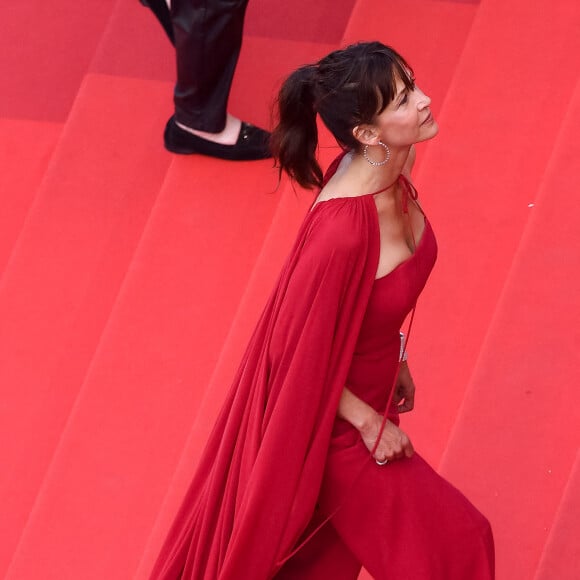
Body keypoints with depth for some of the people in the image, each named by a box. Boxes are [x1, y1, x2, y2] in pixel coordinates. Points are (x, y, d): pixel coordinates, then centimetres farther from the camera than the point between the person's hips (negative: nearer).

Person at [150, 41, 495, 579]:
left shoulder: (387, 166, -14)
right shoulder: (342, 232, -40)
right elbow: (301, 350, -27)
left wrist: (394, 358, 16)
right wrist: (369, 422, -15)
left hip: (366, 377, 8)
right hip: (334, 414, -8)